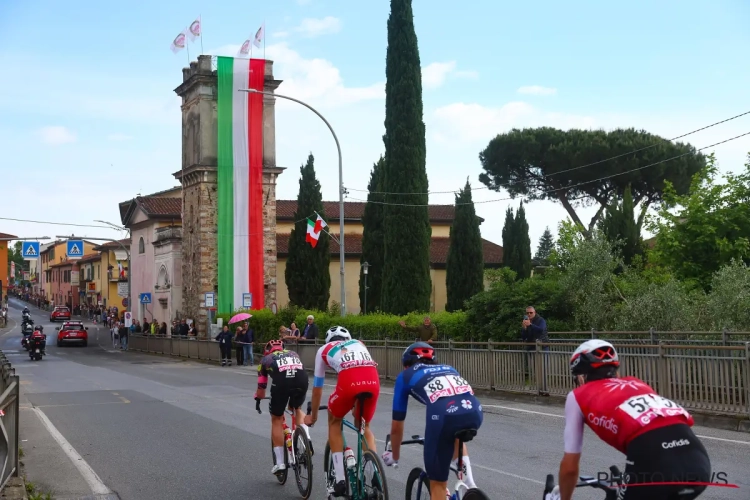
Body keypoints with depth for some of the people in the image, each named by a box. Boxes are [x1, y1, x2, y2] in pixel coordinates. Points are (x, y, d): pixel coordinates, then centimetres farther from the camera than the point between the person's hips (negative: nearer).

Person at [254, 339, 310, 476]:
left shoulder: (266, 359, 31)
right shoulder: (293, 354, 39)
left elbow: (261, 387, 30)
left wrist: (258, 399, 51)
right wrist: (293, 397, 63)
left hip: (281, 382, -3)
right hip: (302, 380, 3)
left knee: (276, 420, 17)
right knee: (297, 408, 33)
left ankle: (280, 462, 13)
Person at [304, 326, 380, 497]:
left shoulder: (324, 350, 32)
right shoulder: (359, 344, 39)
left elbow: (317, 388, 38)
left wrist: (313, 416, 53)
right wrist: (357, 404, 61)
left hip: (349, 381, -3)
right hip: (373, 381, 3)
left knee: (334, 422, 26)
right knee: (364, 426, 29)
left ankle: (340, 480, 17)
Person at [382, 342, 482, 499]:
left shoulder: (405, 376, 29)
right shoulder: (448, 368, 39)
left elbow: (396, 427, 32)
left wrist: (394, 456, 50)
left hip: (444, 415, -4)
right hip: (475, 414, 4)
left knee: (437, 483, 15)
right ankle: (467, 476, 24)